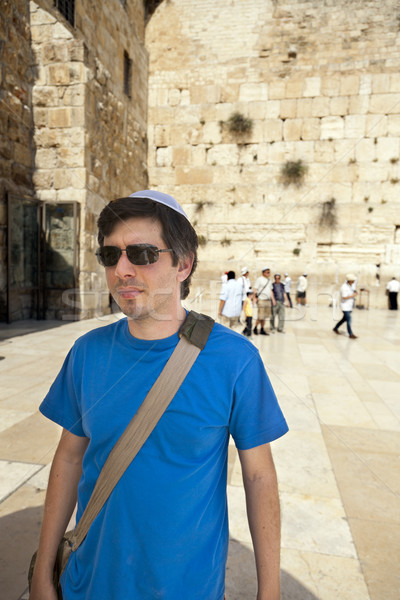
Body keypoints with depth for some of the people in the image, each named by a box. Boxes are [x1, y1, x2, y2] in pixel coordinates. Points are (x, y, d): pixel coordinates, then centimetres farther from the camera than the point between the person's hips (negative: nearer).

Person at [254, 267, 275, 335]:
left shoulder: (269, 280, 14)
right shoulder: (259, 279, -5)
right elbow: (256, 289, -7)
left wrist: (273, 299, 14)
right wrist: (256, 298, -15)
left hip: (268, 300, 6)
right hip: (261, 300, -6)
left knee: (264, 316, 9)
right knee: (260, 316, -7)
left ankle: (262, 330, 16)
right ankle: (255, 328, 11)